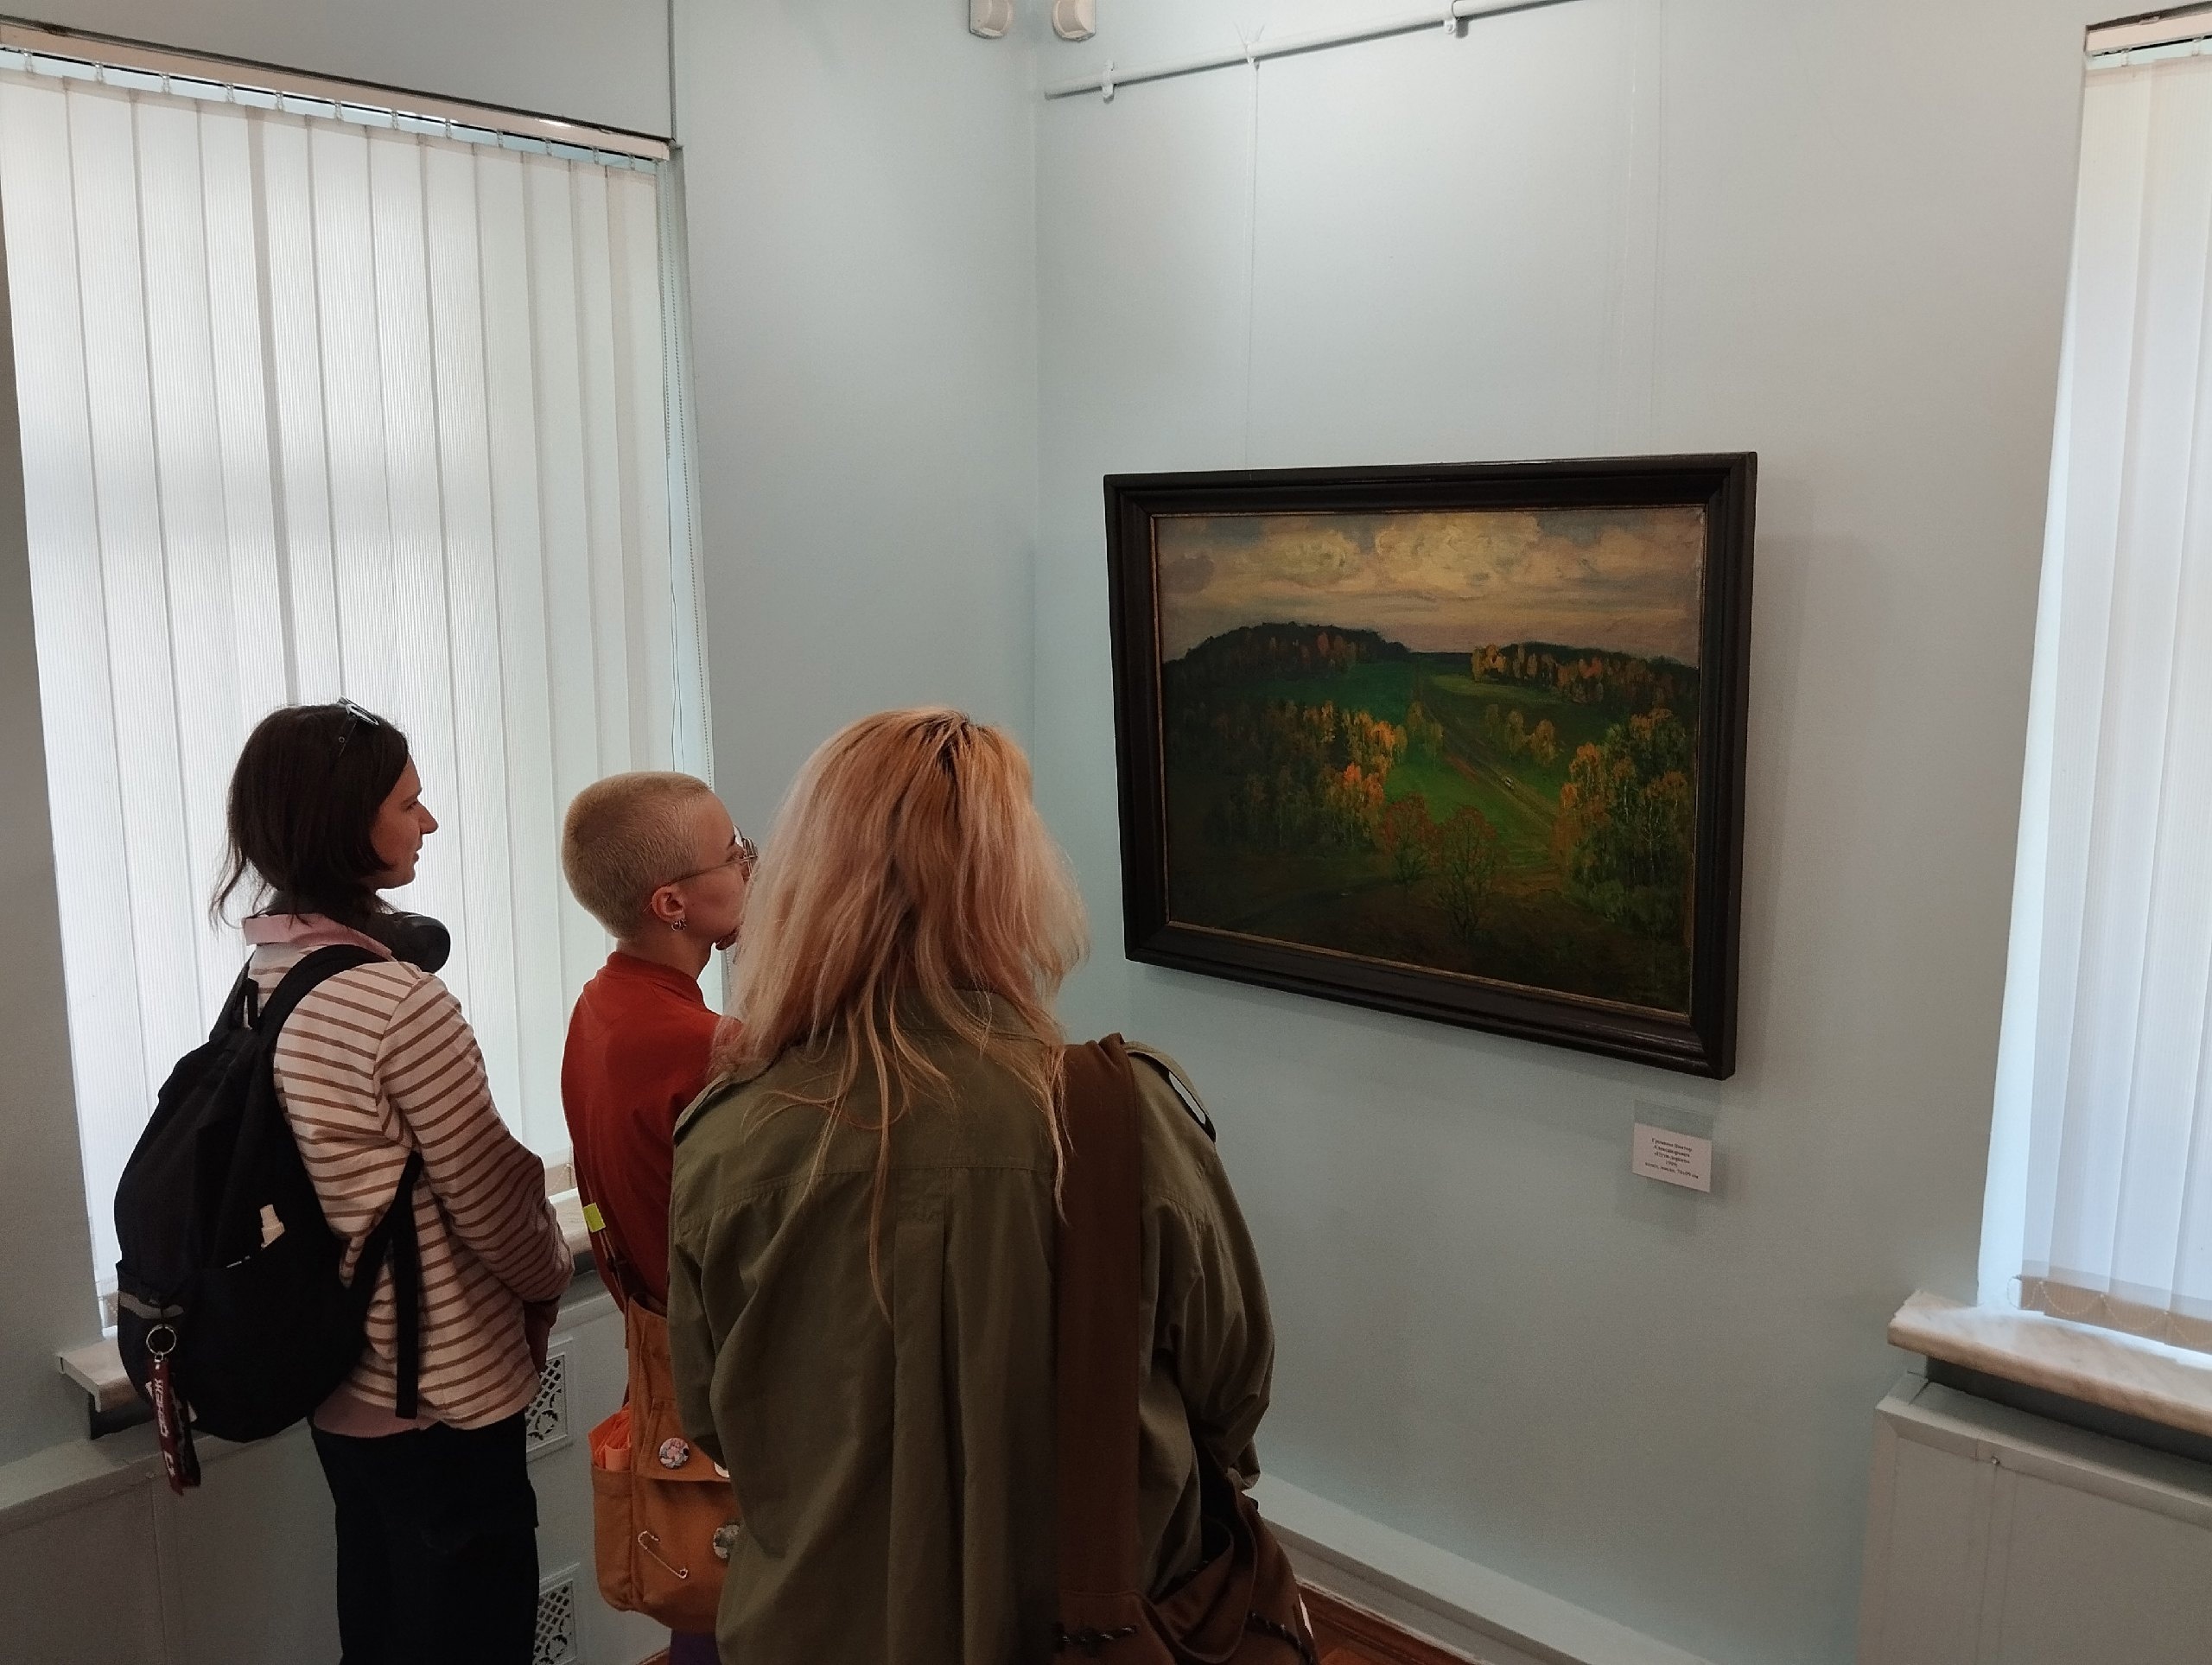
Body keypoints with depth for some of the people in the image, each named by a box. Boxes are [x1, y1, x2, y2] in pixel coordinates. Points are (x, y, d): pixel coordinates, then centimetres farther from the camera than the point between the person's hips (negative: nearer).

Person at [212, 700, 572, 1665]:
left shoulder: (263, 980, 0)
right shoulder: (400, 1002, -26)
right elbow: (489, 1199, -16)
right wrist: (549, 1274, 5)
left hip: (339, 1384, 8)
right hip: (442, 1393, -8)